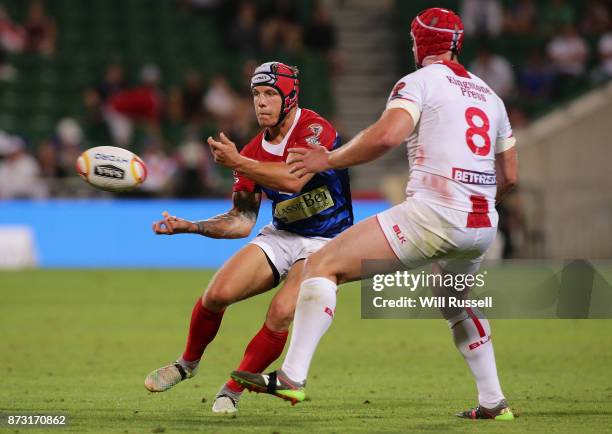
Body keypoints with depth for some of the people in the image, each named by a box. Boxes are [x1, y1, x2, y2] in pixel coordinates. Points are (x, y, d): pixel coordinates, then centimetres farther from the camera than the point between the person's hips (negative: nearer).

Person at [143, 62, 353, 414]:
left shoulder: (315, 130, -17)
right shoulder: (254, 151, 1)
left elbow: (294, 178, -36)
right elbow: (243, 222, 5)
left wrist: (237, 163, -30)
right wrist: (189, 226, -7)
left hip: (325, 241, -6)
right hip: (281, 236, 6)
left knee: (281, 312, -27)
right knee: (217, 293, -12)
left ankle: (234, 391, -8)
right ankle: (188, 364, 16)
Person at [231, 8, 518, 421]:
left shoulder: (420, 82, 1)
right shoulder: (489, 94, 22)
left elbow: (387, 135, -17)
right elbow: (509, 176, 26)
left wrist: (328, 160, -5)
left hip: (433, 213, -7)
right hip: (483, 227, 7)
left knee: (323, 265, -5)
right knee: (456, 302, 36)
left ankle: (292, 376, -17)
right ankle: (493, 401, 32)